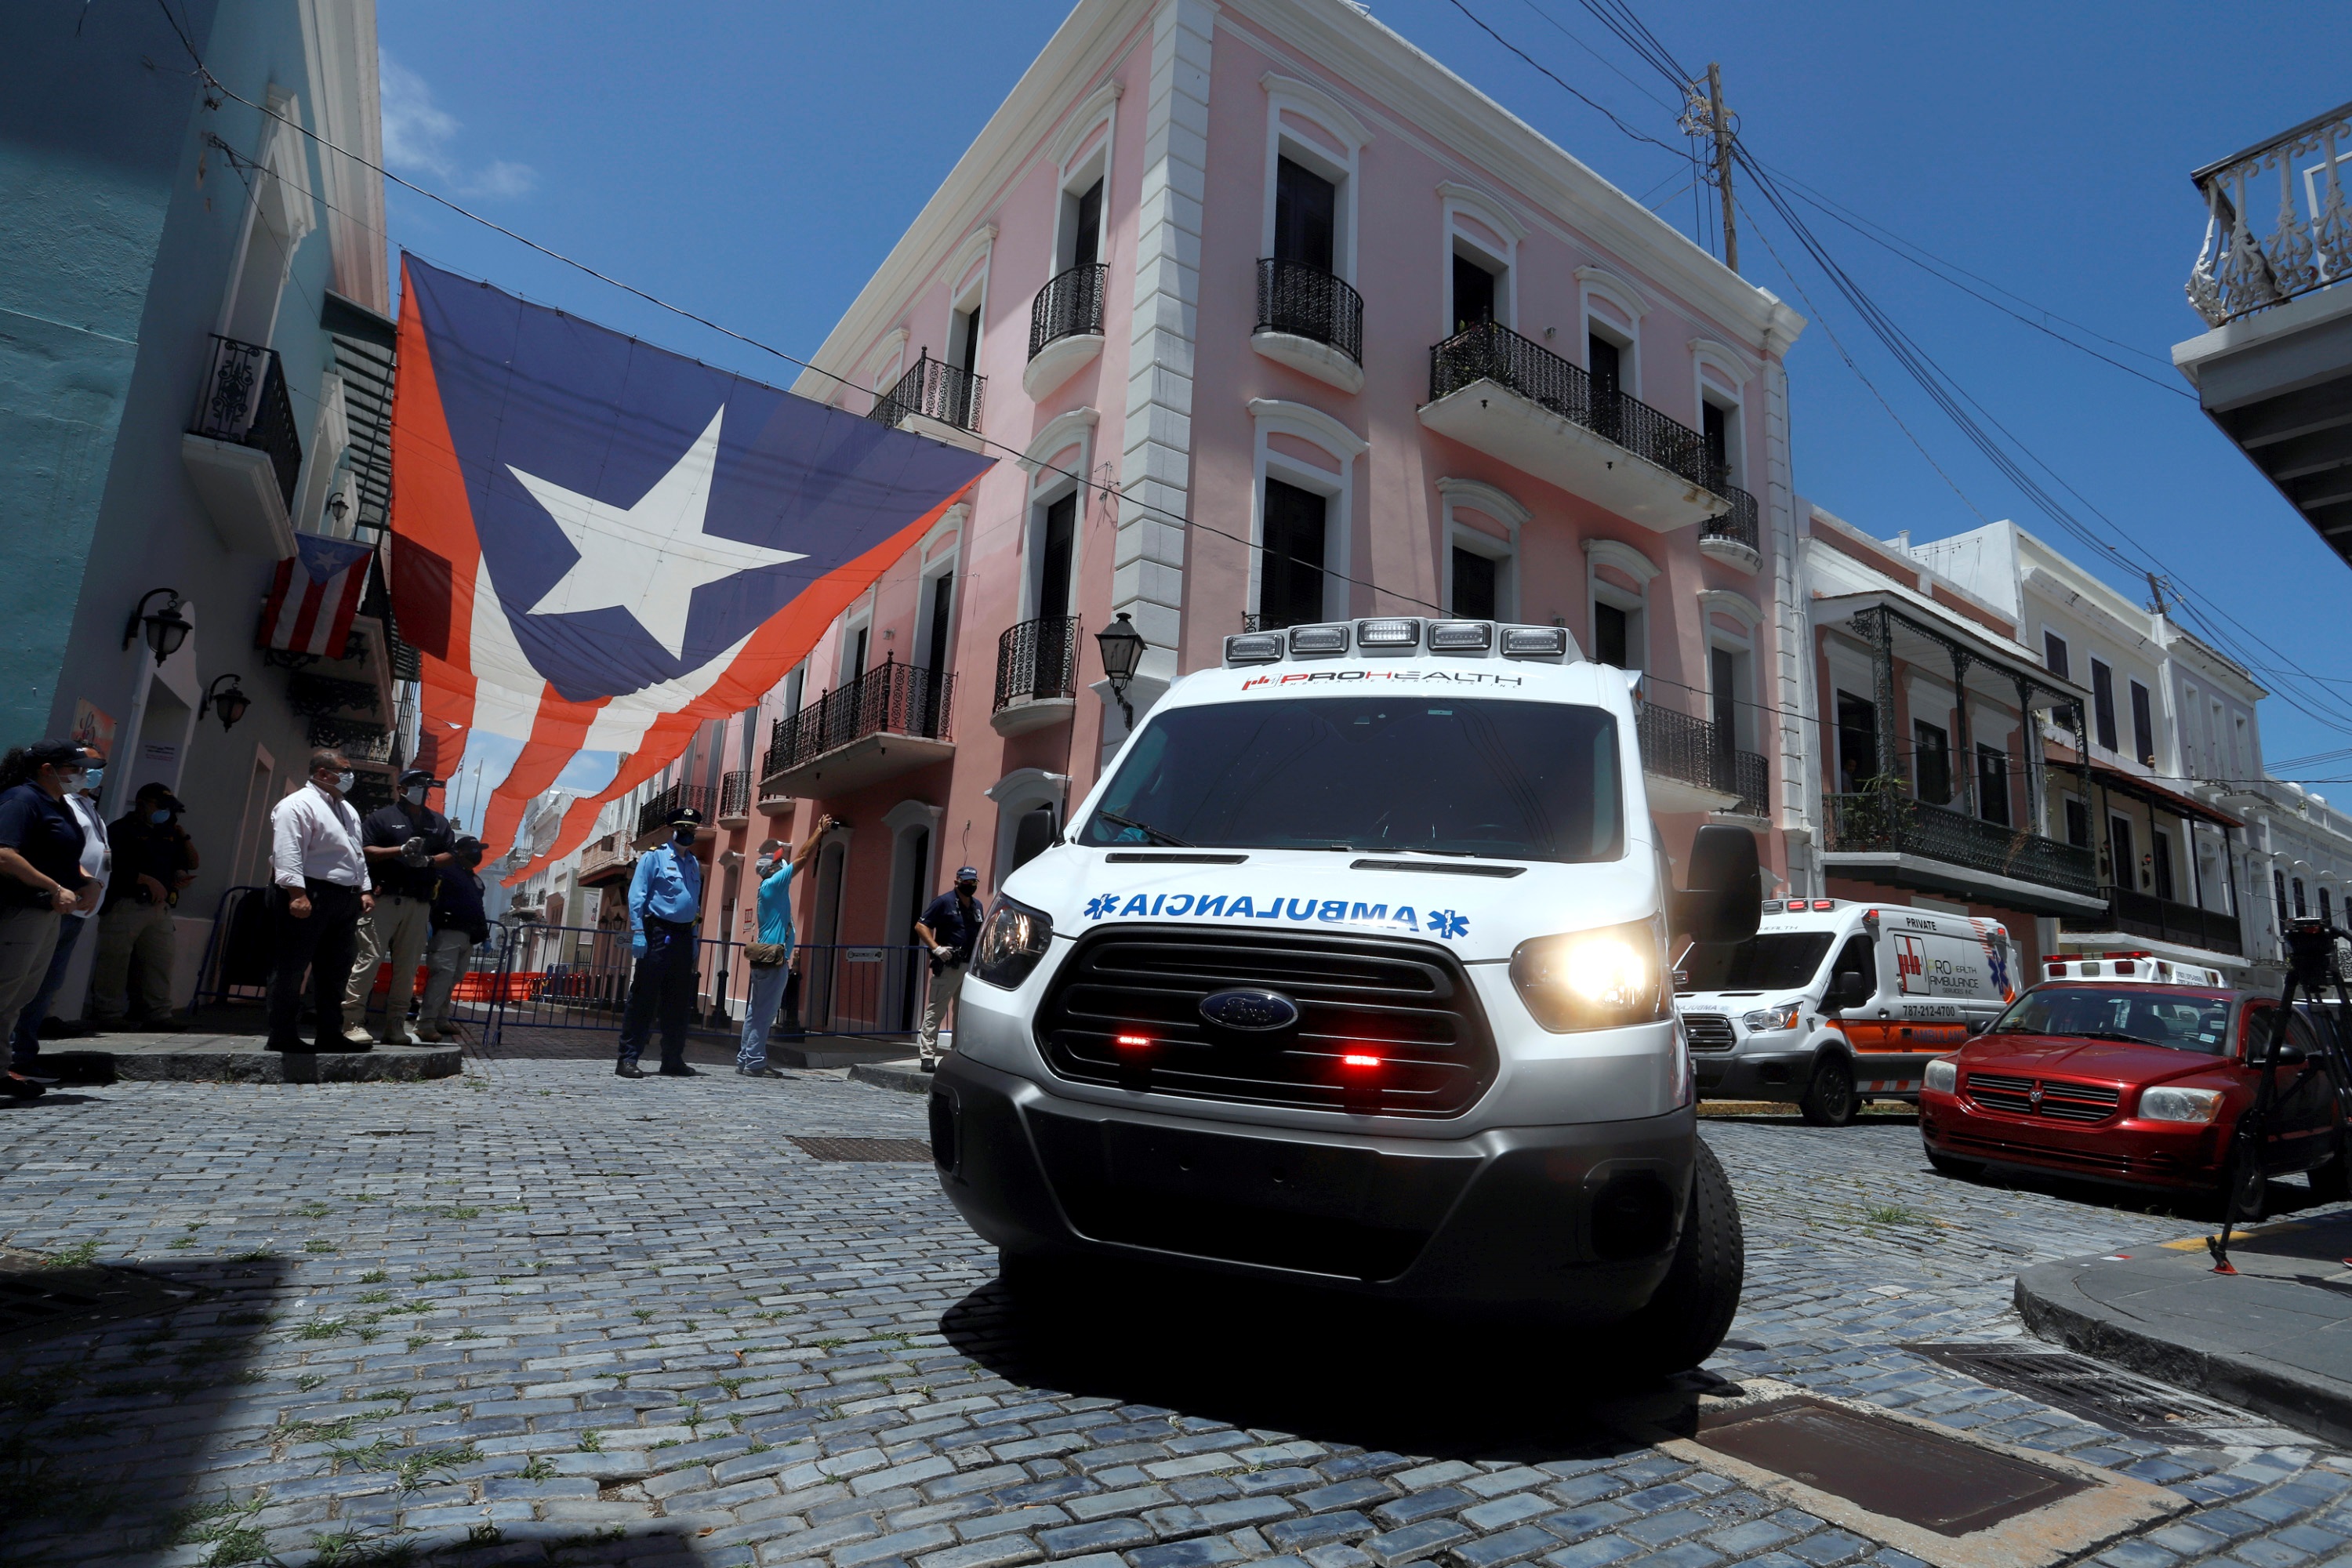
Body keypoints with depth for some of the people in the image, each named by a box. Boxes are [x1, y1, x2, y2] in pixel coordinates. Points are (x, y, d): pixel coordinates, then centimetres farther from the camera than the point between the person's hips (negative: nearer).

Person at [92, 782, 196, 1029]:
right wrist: (146, 879, -15)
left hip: (160, 908, 7)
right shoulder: (121, 830, -1)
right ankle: (110, 1017, 4)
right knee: (115, 963, -3)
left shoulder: (168, 833, 20)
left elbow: (192, 863, 23)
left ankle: (159, 1016, 10)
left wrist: (184, 836, 9)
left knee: (160, 963, 6)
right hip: (125, 905, -6)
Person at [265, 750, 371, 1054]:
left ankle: (330, 1033, 17)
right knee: (291, 968, -2)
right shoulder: (298, 805, -8)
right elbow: (287, 853, -17)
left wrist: (363, 890, 17)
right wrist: (297, 893, -25)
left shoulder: (348, 810, 21)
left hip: (345, 900, 9)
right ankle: (282, 1036, 3)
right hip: (309, 897, -9)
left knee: (335, 971, 11)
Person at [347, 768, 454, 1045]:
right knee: (368, 958, -10)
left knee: (408, 966, 4)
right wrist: (400, 850, -15)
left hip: (420, 905, 4)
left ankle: (395, 1025, 8)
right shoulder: (382, 817, 6)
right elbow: (364, 851, -3)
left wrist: (428, 860, -4)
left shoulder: (439, 822, 20)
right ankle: (353, 1020, -7)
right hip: (384, 898, -4)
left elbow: (451, 855, 15)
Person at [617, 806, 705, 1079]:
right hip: (658, 933, -6)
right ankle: (628, 1059, -1)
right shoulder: (654, 857, -1)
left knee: (678, 1001, 8)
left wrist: (693, 938, 15)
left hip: (684, 936, 6)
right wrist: (638, 933, -15)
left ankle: (673, 1060, 15)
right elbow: (636, 897, -7)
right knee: (644, 998, -5)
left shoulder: (694, 864, 17)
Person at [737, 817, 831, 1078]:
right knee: (765, 1013, -7)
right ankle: (755, 1062, -5)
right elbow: (802, 858, -11)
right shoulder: (773, 884, -12)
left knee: (758, 1012, 12)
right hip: (773, 961, -10)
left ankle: (746, 1059, 16)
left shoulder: (771, 886, 15)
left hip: (768, 959, 10)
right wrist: (820, 831, -6)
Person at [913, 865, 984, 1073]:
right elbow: (921, 926, -7)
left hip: (971, 967, 7)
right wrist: (936, 947, -19)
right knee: (935, 1011, -6)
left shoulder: (977, 906, 17)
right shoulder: (944, 902, -3)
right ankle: (928, 1055, -3)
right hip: (948, 966, -7)